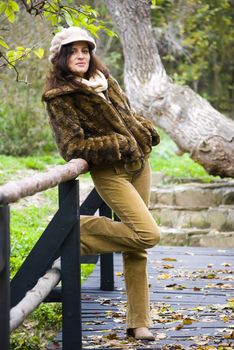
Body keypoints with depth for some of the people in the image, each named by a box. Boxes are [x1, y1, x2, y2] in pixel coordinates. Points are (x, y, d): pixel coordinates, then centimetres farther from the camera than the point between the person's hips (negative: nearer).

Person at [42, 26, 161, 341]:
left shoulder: (103, 77, 10)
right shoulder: (59, 97, -10)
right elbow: (71, 147, -16)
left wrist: (146, 131, 6)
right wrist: (119, 144, -19)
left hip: (138, 164, 7)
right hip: (110, 172, -7)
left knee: (136, 245, 5)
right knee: (148, 235, -20)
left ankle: (138, 323, 10)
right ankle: (81, 231, 0)